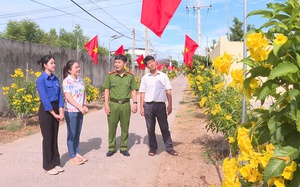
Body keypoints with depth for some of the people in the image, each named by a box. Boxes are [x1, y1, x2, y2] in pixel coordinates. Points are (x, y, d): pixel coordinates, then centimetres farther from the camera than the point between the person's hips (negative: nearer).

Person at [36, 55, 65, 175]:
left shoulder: (55, 79, 8)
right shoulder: (41, 80, -13)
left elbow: (59, 96, 5)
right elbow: (44, 99, -17)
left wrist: (61, 112, -5)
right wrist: (54, 114, -15)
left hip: (55, 109, 7)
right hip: (46, 110, -6)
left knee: (54, 138, 13)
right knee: (48, 138, 2)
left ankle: (56, 163, 24)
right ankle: (48, 166, 15)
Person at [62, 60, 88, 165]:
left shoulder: (80, 80, 9)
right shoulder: (67, 81, -12)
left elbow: (84, 93, 13)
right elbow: (68, 97, -18)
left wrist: (85, 105, -2)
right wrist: (80, 107, -19)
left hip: (80, 111, 7)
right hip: (71, 111, -7)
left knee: (77, 133, 14)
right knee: (72, 134, 3)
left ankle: (77, 153, 26)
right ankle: (72, 156, 14)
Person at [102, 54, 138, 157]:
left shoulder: (130, 76, 2)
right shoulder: (110, 75, 1)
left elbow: (133, 90, 6)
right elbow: (106, 90, 2)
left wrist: (135, 103, -3)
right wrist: (106, 104, -4)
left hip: (125, 104, 1)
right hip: (113, 104, 0)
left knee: (125, 127, 8)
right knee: (112, 127, 6)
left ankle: (123, 148, 22)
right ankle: (111, 148, 20)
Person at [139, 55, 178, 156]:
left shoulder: (163, 76, 4)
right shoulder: (145, 78, 6)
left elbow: (168, 92, 3)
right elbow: (142, 93, 7)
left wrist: (170, 105, -3)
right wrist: (141, 107, 2)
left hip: (160, 105, -1)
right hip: (148, 105, 1)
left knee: (164, 128, 6)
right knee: (150, 128, 9)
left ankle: (169, 148, 15)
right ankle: (152, 148, 21)